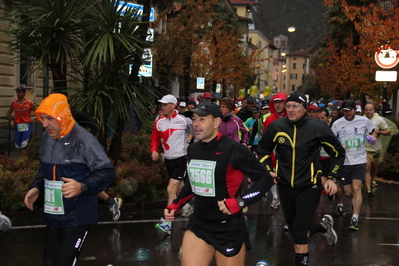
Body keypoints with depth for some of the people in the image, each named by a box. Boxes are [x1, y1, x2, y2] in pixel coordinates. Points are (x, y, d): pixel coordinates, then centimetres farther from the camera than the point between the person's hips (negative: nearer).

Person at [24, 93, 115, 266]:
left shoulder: (83, 140, -18)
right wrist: (36, 187, 6)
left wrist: (83, 187, -28)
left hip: (78, 217, -7)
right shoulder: (46, 138, 4)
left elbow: (107, 172, -15)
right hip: (53, 215, 7)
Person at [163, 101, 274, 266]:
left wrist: (239, 202, -23)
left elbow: (265, 179, -13)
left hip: (228, 229, -6)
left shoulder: (233, 149, -16)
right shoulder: (193, 149, 5)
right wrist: (175, 205, 13)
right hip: (198, 225, 6)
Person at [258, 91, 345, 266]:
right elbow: (262, 150, 10)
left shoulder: (318, 128, -12)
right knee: (295, 231, 16)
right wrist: (267, 171, -2)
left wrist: (332, 178, -4)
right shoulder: (276, 126, -7)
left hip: (309, 187, -4)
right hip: (285, 186, 4)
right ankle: (323, 226, 44)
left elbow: (338, 153, 2)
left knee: (299, 236, -10)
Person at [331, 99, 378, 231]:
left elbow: (373, 131, 16)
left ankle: (355, 219, -14)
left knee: (356, 188, -16)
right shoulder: (337, 124, -1)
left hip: (359, 161, -2)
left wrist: (372, 137, -7)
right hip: (344, 161, 2)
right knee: (348, 192, 6)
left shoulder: (364, 120, 0)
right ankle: (357, 203, 42)